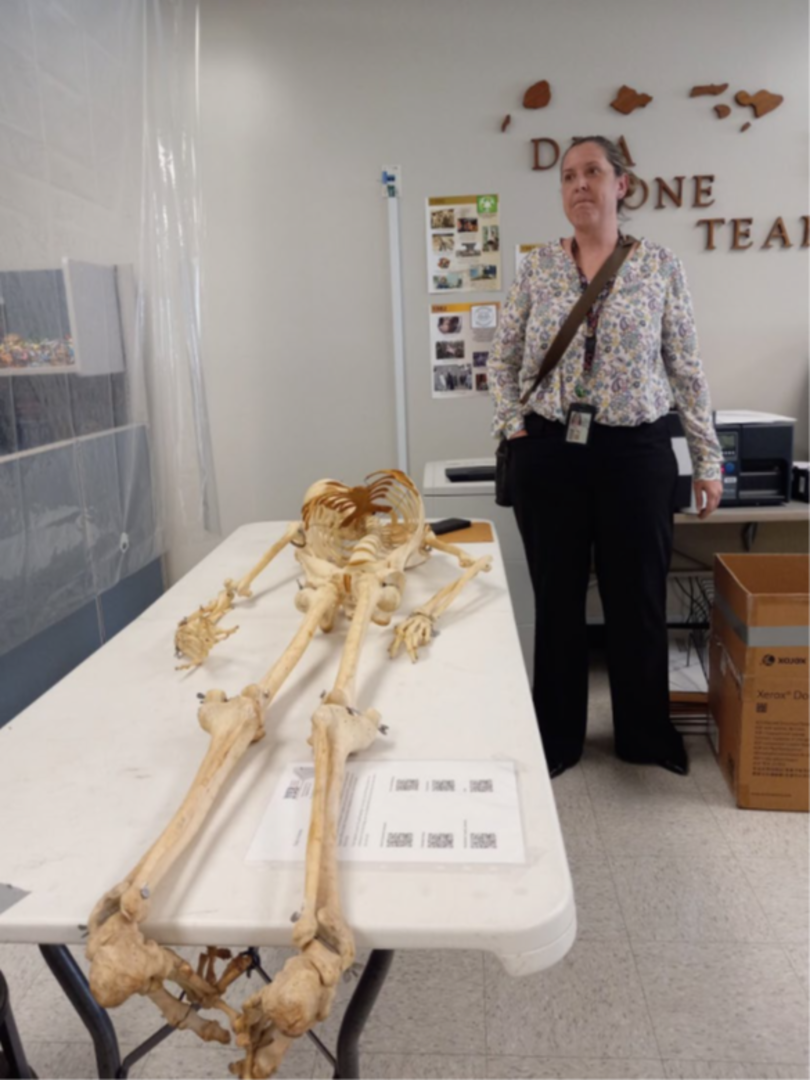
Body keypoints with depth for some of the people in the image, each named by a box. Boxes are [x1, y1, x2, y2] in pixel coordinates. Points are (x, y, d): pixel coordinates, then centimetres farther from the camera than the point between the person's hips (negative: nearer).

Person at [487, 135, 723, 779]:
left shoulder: (660, 265, 2)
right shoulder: (538, 267, 5)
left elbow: (687, 369, 3)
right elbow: (503, 359, 10)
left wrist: (708, 458, 2)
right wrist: (514, 427, -4)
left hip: (636, 452, 0)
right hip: (549, 453, 1)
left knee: (639, 598, 8)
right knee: (558, 599, 9)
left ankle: (645, 734, 30)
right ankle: (557, 738, 27)